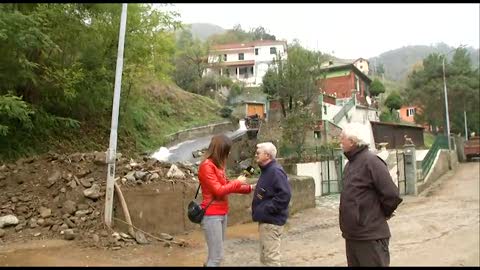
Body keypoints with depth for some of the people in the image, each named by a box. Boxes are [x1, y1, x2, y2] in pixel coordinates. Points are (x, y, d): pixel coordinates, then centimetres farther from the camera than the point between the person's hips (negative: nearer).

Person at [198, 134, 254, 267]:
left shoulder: (218, 165, 10)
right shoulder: (206, 166, -16)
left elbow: (226, 185, 18)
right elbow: (219, 190, -19)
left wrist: (249, 188, 15)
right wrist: (238, 182, -8)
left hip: (222, 214, 8)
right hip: (212, 215, -8)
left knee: (215, 254, 11)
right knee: (217, 256, -5)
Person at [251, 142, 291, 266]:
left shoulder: (275, 171, -18)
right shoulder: (267, 170, 14)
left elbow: (285, 194, -28)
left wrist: (268, 209, -24)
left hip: (271, 221, -10)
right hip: (265, 220, 10)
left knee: (271, 259, -1)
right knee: (265, 258, 20)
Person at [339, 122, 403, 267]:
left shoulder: (370, 161, -16)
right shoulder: (350, 164, 11)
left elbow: (392, 195, -19)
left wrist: (382, 215, -4)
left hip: (370, 237, -8)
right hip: (351, 235, 8)